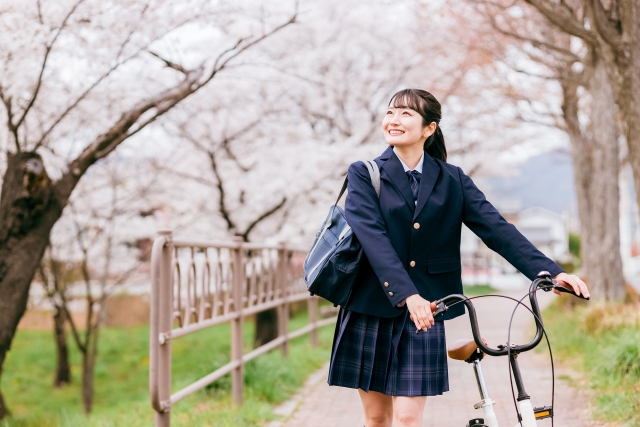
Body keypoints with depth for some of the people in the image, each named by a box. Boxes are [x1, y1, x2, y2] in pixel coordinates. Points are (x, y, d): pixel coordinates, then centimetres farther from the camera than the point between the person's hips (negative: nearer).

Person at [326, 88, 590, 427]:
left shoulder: (452, 180, 5)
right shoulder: (364, 175, -2)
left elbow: (497, 228, -4)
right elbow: (374, 238, -16)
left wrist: (552, 272, -17)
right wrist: (406, 294, -30)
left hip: (424, 312, 1)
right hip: (371, 310, -1)